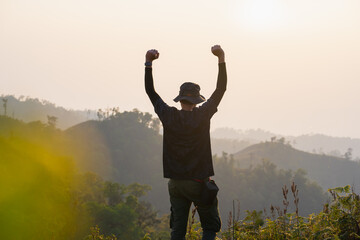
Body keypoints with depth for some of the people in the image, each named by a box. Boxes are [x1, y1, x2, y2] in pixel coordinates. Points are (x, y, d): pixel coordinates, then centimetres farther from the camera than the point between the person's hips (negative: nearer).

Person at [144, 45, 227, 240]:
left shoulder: (168, 116, -2)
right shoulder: (202, 116, -9)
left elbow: (150, 91, 9)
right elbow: (220, 89, -4)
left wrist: (148, 63, 13)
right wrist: (221, 59, -3)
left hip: (176, 184, 3)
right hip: (199, 183, -3)